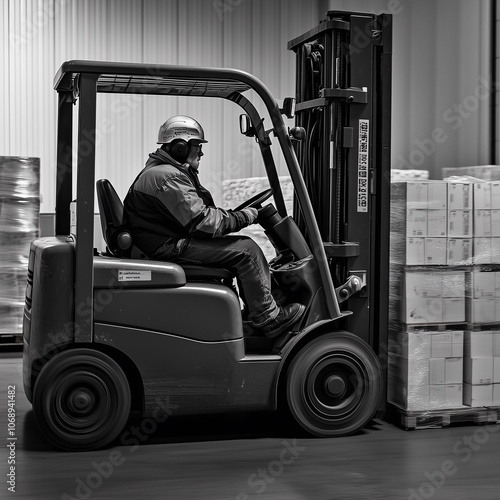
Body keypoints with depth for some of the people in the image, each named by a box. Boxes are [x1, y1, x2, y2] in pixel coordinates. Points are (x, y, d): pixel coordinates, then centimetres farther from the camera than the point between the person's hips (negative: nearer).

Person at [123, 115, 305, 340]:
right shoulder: (167, 177, -18)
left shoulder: (173, 172, 18)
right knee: (246, 250, -14)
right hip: (171, 248, -11)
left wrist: (235, 215, 4)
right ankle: (268, 318, -6)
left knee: (244, 246, 9)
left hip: (176, 242, 11)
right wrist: (243, 217, -12)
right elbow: (202, 221, -23)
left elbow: (200, 212, 17)